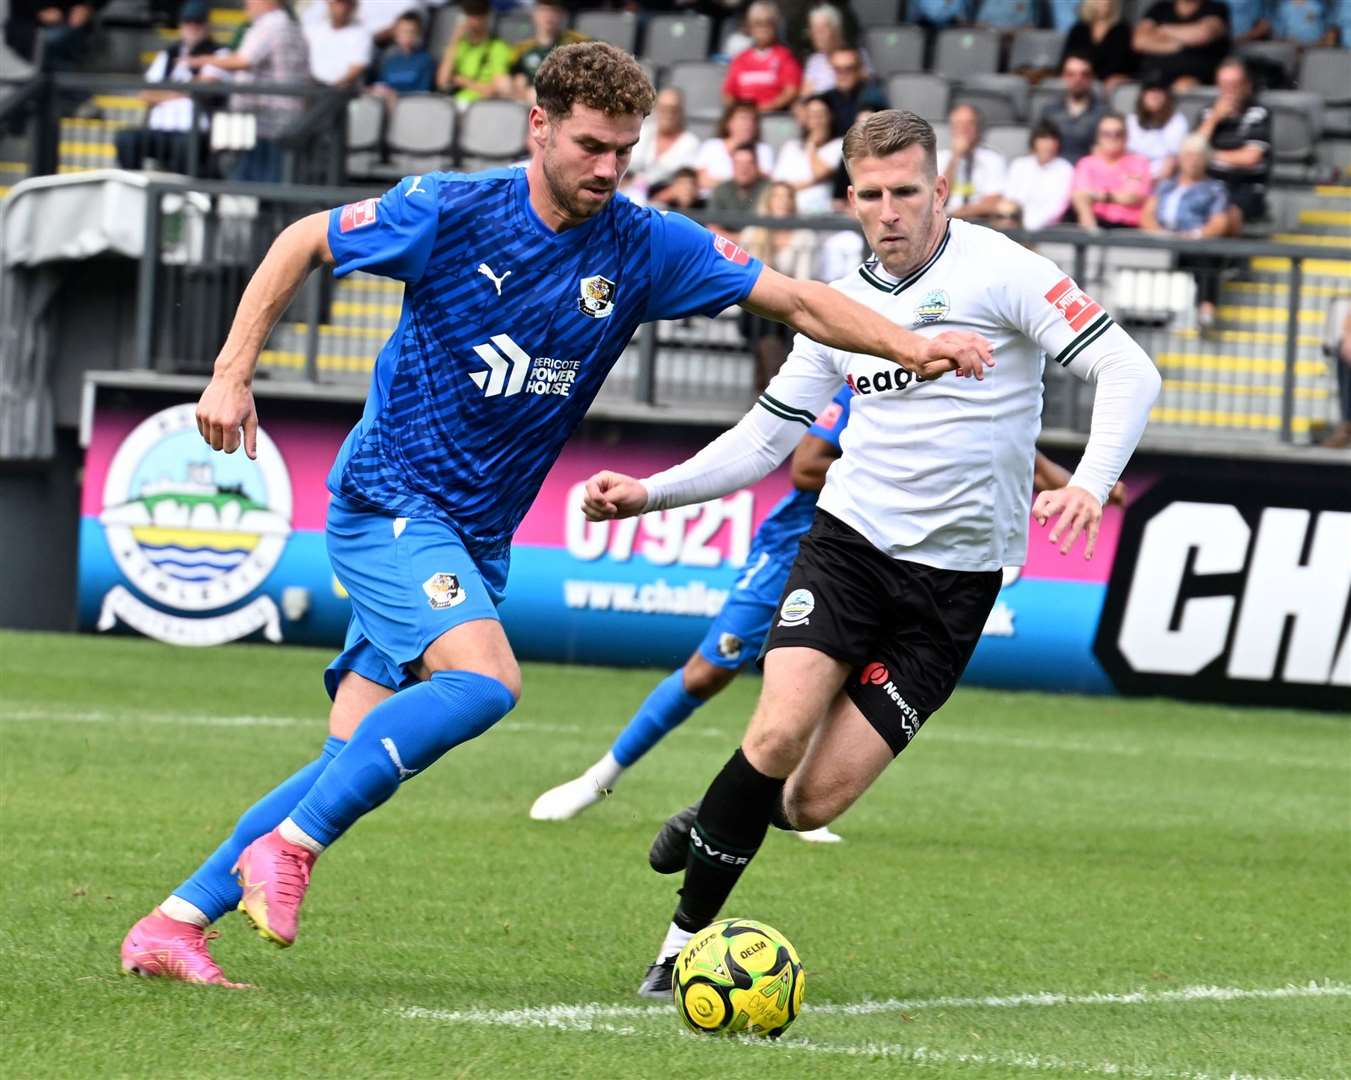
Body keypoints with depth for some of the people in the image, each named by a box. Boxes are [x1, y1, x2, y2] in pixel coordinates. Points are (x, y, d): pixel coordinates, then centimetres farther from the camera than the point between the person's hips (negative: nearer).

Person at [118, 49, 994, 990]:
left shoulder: (643, 248, -2)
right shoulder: (450, 212, -11)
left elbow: (796, 299, -3)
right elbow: (303, 244, 2)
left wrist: (908, 347, -17)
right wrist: (233, 373, -4)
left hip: (479, 536, 6)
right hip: (387, 500, -5)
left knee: (357, 758, 0)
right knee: (486, 679, -28)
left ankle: (174, 923, 6)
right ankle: (288, 849, -19)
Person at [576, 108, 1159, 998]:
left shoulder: (998, 271, -8)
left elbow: (1128, 372, -12)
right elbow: (765, 439, 17)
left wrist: (1091, 484, -27)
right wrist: (649, 494, 5)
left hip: (957, 575, -3)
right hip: (851, 538, 3)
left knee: (816, 801, -8)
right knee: (779, 733, -20)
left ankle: (718, 825, 27)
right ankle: (686, 941, -3)